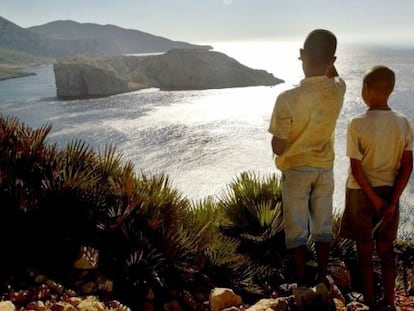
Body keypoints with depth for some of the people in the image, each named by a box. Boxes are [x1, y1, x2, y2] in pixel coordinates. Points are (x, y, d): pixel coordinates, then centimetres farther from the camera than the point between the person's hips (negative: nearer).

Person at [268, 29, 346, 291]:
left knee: (297, 230, 10)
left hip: (295, 170, -3)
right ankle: (322, 280, 28)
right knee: (323, 227, 17)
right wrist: (324, 56, 0)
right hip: (325, 168, 4)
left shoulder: (288, 99, -27)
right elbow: (333, 75, 15)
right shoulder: (338, 91, -14)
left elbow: (278, 148, -18)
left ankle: (302, 284, 19)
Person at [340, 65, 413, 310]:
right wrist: (392, 201, -5)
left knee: (365, 250, 10)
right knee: (387, 249, 16)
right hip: (390, 192, 4)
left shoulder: (358, 124, -18)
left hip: (362, 192, -4)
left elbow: (357, 169, -17)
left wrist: (375, 201, -9)